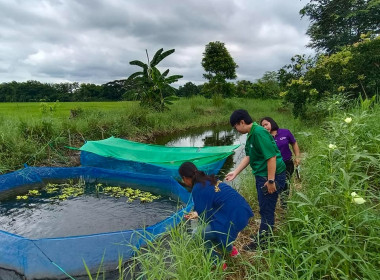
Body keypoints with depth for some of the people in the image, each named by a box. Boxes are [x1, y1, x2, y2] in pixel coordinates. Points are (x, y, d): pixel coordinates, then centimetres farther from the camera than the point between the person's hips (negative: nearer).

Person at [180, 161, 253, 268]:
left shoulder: (197, 189, -13)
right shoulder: (209, 180, 11)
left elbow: (206, 216, -5)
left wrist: (197, 215, 15)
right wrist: (198, 213, 18)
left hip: (233, 218, -9)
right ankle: (231, 249, 41)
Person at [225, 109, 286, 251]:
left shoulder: (259, 133, -23)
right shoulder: (251, 135, 8)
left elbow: (272, 157, -26)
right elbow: (248, 156, 13)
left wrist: (271, 180, -23)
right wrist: (235, 172, 10)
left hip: (271, 176, -10)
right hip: (261, 175, 10)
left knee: (266, 210, 5)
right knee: (265, 209, 22)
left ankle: (262, 241, 22)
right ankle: (264, 236, 39)